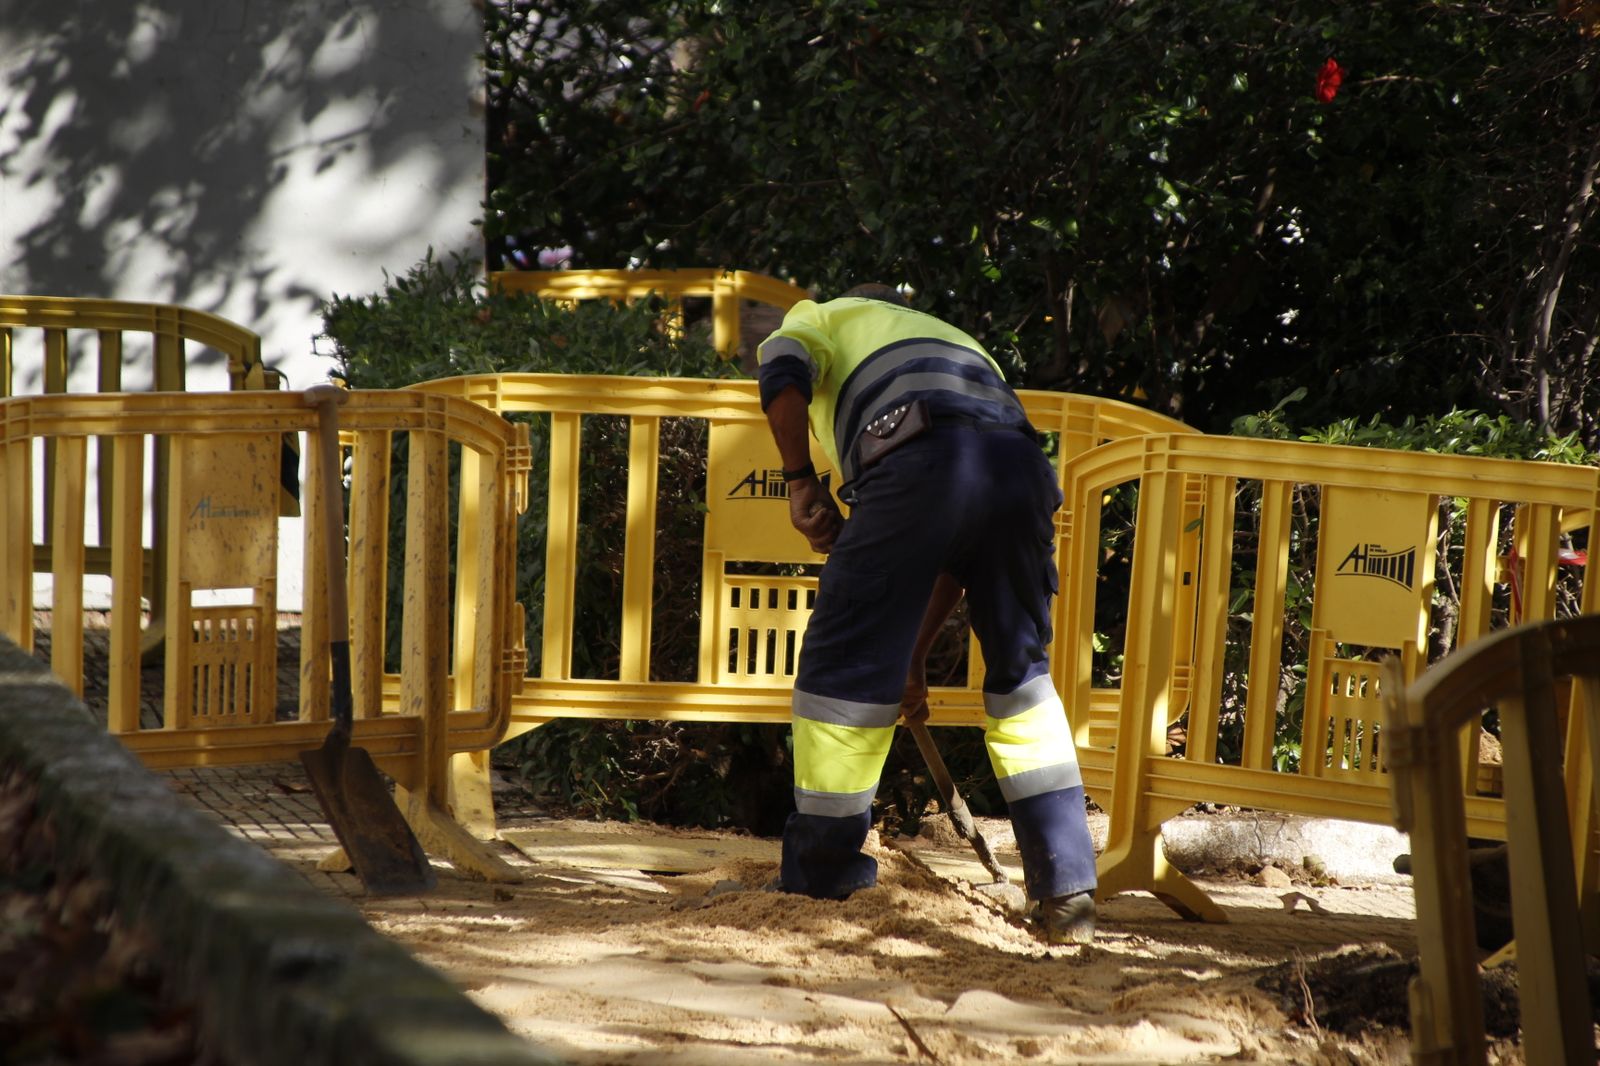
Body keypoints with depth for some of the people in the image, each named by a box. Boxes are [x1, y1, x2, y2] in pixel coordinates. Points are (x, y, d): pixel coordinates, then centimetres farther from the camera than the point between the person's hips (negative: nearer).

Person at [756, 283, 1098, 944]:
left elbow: (781, 369, 3)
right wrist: (915, 653, 39)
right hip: (1022, 464, 5)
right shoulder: (959, 343, 44)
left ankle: (815, 883, 17)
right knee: (1020, 674, 20)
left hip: (917, 462, -5)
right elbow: (960, 546, 38)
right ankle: (1067, 888, 15)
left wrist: (801, 481, 7)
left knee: (846, 668, 9)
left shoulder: (823, 316, 33)